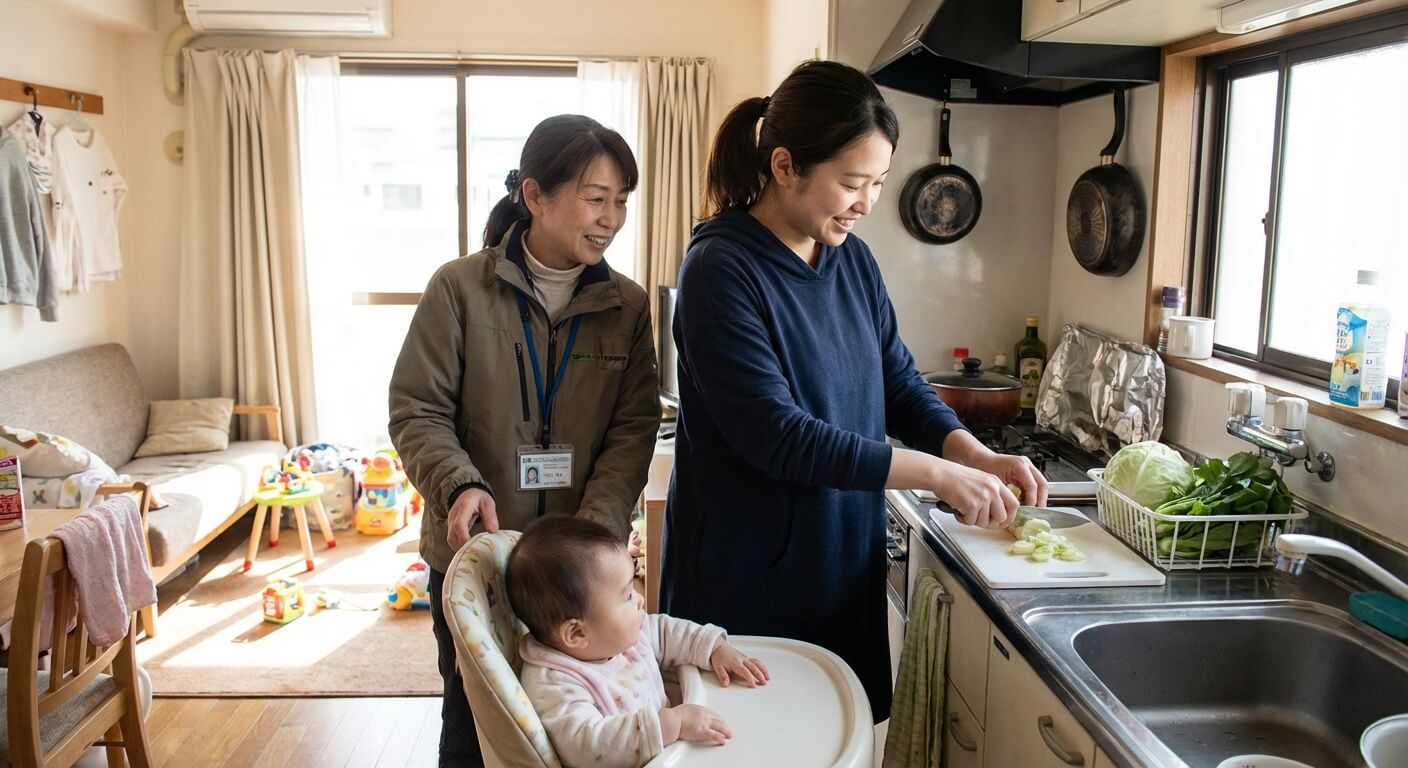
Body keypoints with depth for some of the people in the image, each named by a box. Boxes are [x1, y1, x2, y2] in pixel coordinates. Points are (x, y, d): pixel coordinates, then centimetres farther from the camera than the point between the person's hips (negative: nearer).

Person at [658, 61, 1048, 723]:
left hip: (845, 565, 7)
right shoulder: (721, 270, -18)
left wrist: (978, 457, -9)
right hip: (748, 577, -6)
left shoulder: (852, 258, 4)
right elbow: (776, 434, -24)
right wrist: (939, 475, -22)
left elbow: (900, 382, 8)